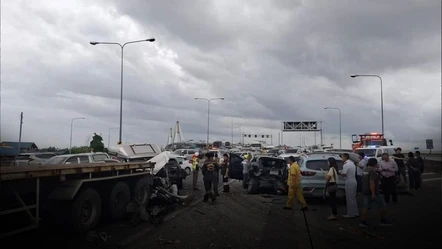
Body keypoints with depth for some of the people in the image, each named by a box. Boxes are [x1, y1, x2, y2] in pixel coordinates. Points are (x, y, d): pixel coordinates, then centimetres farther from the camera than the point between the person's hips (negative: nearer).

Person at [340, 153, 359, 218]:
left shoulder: (346, 165, -17)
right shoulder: (352, 163, 14)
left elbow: (344, 174, -21)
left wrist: (339, 173, -3)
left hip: (349, 182, -10)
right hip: (354, 181, 10)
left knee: (349, 199, -2)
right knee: (353, 198, 16)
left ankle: (350, 214, 3)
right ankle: (355, 213, 23)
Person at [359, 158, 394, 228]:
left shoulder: (365, 170, 12)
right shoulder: (373, 171, -18)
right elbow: (372, 183, -26)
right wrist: (373, 194, -26)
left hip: (365, 192, 8)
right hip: (373, 192, -8)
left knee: (366, 206, 6)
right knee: (382, 205, 8)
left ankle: (363, 222, 0)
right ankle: (383, 221, 17)